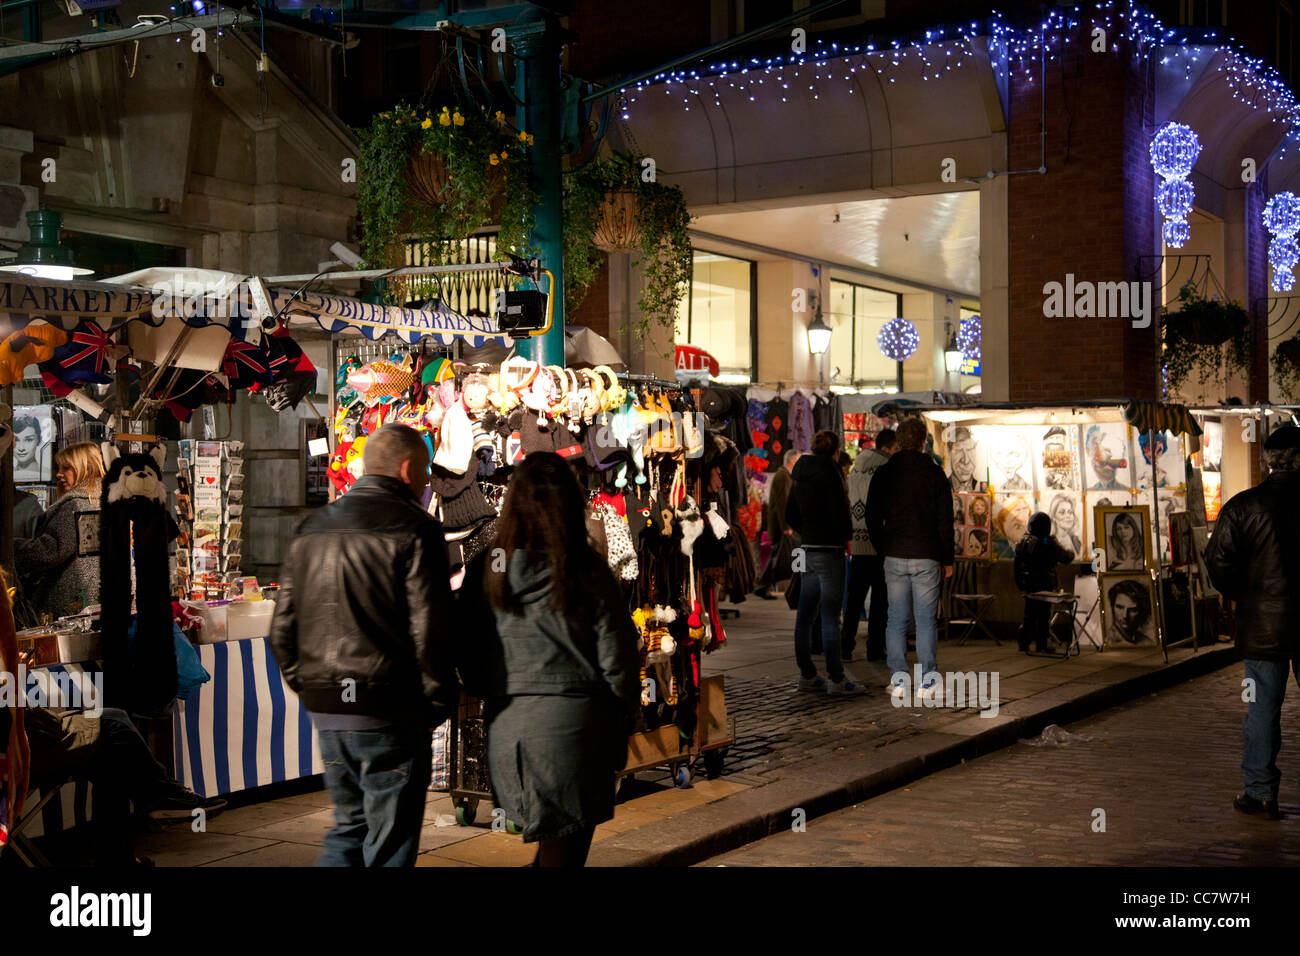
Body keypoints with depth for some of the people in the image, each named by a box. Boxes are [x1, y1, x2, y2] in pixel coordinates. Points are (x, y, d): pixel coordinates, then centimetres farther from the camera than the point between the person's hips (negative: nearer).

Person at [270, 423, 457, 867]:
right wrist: (437, 705, -4)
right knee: (390, 846, 4)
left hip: (325, 711, 6)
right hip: (390, 714, -6)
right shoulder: (413, 530, -10)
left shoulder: (312, 528, 12)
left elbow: (282, 629, 12)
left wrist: (310, 689, 17)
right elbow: (431, 632, -15)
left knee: (348, 830, 20)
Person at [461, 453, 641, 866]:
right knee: (565, 848, 7)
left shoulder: (485, 573, -1)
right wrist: (619, 734, 7)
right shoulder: (589, 574, -9)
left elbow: (469, 662, 5)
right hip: (574, 721, -3)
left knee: (550, 839, 22)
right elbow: (618, 663, -5)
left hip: (507, 727, 3)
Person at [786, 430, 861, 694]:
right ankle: (836, 679, -4)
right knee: (830, 616, -6)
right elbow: (839, 510, -18)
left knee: (805, 615, 10)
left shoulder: (801, 476, 11)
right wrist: (847, 536, -3)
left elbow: (790, 513, 18)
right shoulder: (829, 472, -13)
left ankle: (807, 675, 17)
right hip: (829, 549, -8)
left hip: (807, 549, 8)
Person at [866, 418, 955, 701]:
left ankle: (898, 680, 5)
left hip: (894, 558, 2)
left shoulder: (883, 474, 3)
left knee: (897, 619, 7)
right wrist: (947, 559, 5)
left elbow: (872, 519, 6)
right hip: (926, 557, -2)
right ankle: (928, 681, 1)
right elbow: (945, 520, -2)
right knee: (926, 619, 3)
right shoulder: (934, 474, -3)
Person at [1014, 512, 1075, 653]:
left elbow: (1016, 565, 10)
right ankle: (1041, 645, 3)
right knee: (1043, 615, 1)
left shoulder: (1023, 542, 3)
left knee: (1029, 614, 15)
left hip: (1028, 584, 6)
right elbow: (1066, 558, -6)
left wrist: (1019, 582, 20)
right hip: (1045, 585, -6)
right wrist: (1070, 552, 17)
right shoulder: (1049, 543, -16)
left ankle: (1024, 643, 17)